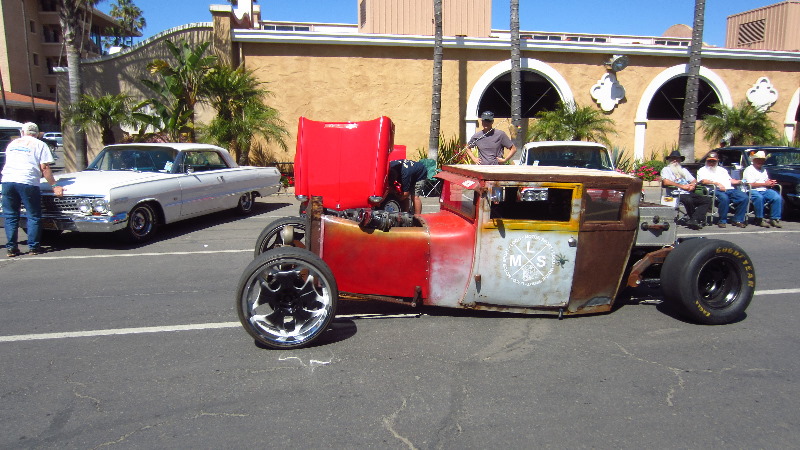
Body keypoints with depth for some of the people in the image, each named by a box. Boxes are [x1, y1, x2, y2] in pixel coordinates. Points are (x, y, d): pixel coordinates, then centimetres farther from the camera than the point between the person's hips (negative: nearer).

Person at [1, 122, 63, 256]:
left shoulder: (12, 143, 23)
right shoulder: (40, 145, 8)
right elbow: (44, 168, -1)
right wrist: (54, 186, 1)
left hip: (7, 181, 4)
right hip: (27, 182, -4)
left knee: (10, 216, 10)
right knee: (33, 216, 5)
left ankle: (11, 248, 9)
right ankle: (33, 247, 4)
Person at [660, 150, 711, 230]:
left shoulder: (683, 170, 31)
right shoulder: (666, 169, 9)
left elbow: (694, 181, 27)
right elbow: (666, 182, -11)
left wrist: (693, 185, 1)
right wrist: (682, 186, -13)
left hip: (689, 193, 7)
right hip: (676, 194, -7)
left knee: (707, 200, -14)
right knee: (688, 200, -36)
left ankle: (694, 220, -28)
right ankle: (698, 220, -14)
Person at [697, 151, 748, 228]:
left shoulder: (722, 169, 35)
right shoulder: (702, 170, 15)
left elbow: (730, 180, 29)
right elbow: (703, 181, -4)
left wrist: (740, 181, 7)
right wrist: (717, 183, -18)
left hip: (730, 189, 6)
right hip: (716, 190, -6)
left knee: (744, 197, -20)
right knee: (724, 198, -38)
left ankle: (738, 220, -13)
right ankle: (722, 221, -25)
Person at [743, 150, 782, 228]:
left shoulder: (764, 170, 26)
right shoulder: (749, 170, 1)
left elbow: (767, 181, 27)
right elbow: (751, 184, -10)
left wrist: (770, 183, 2)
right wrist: (765, 184, -10)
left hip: (765, 190, 7)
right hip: (753, 191, -7)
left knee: (778, 198, -21)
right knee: (759, 198, -39)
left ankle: (774, 219, -15)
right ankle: (759, 219, -29)